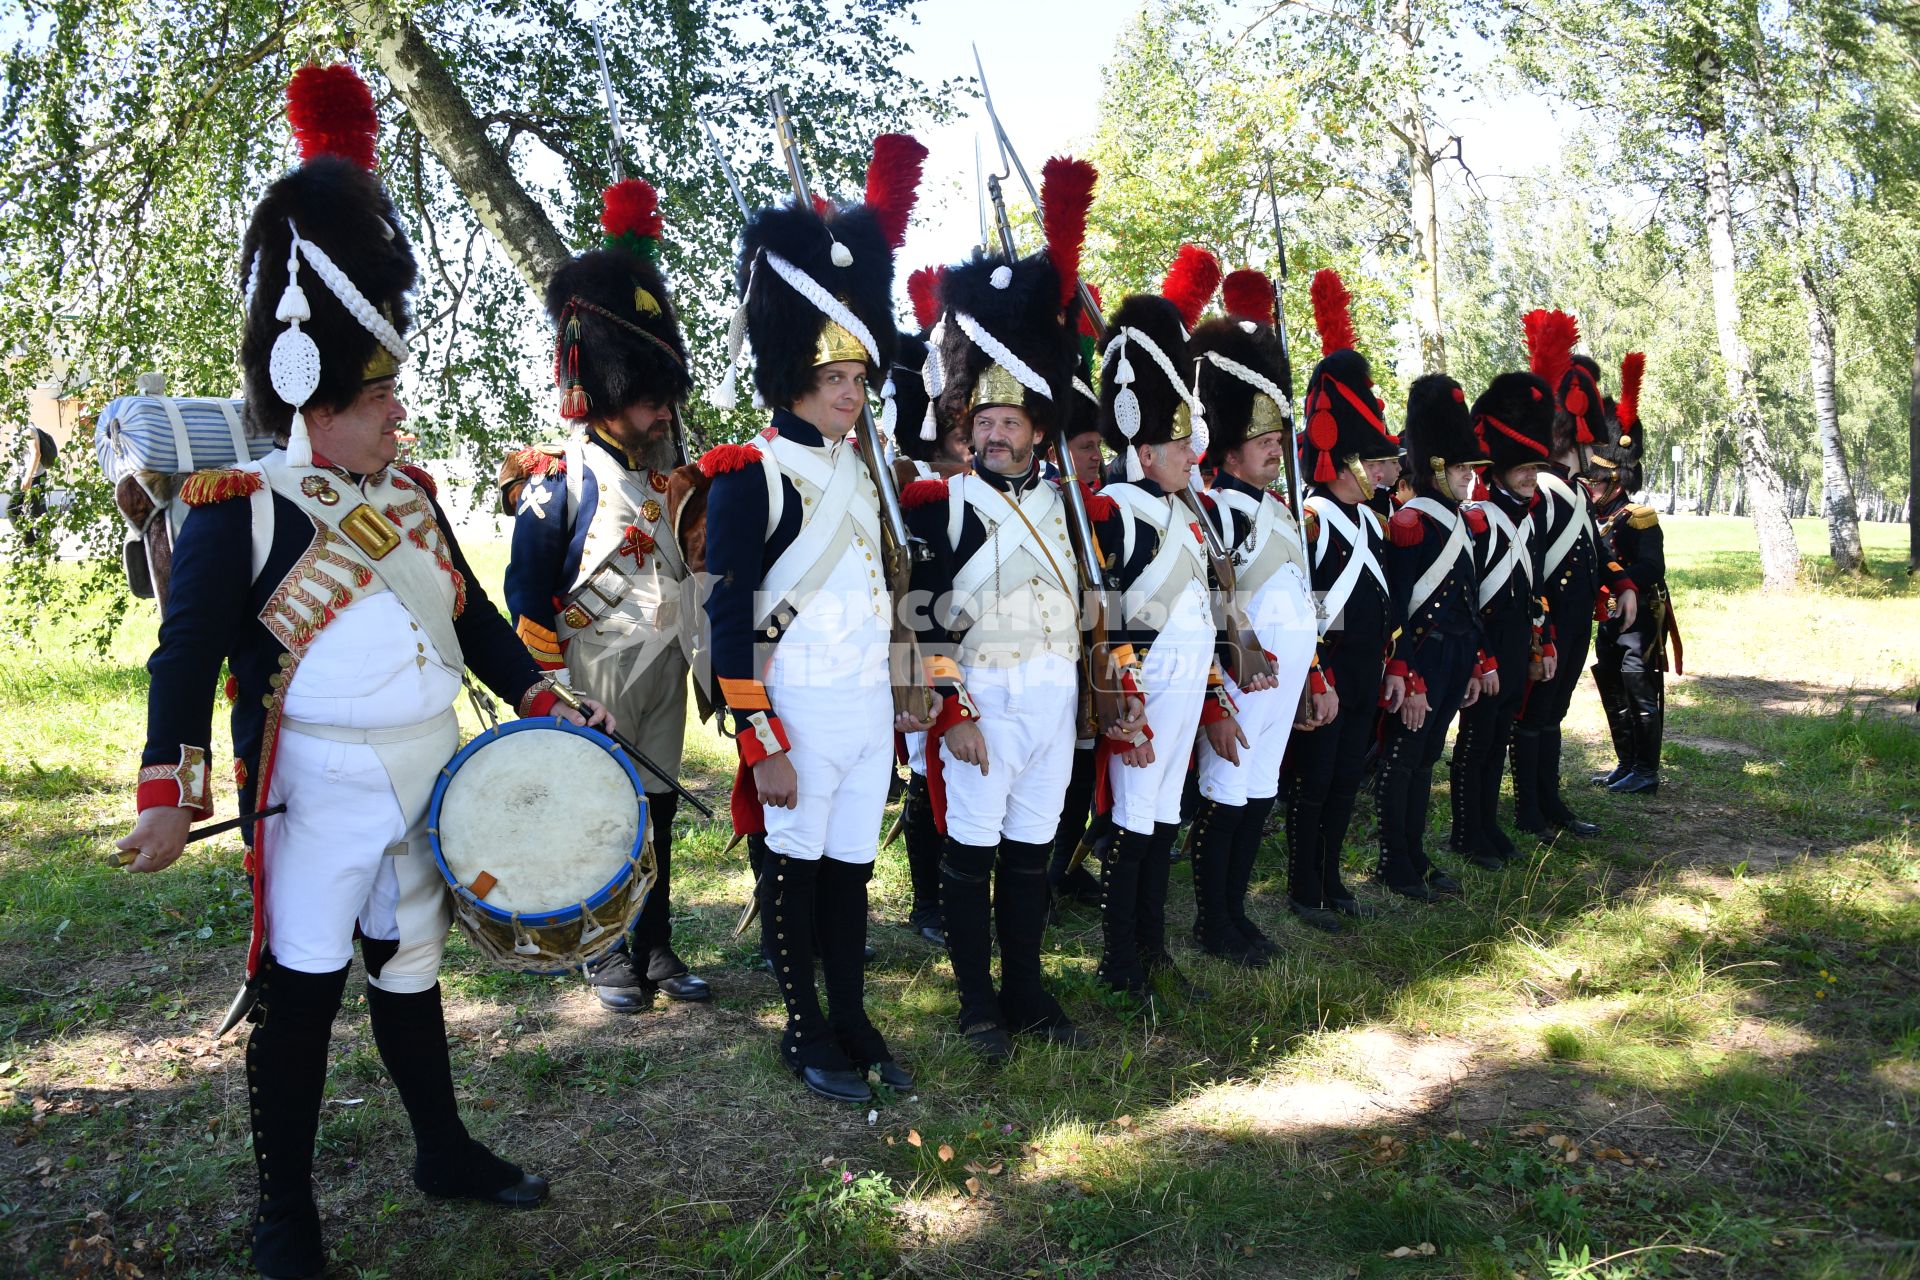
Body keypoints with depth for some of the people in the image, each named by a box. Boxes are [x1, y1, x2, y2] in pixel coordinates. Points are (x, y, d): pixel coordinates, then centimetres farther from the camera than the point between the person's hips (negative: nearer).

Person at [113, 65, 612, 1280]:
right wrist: (173, 793, -22)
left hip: (433, 782, 6)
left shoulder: (411, 492, 7)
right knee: (301, 994, 5)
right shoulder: (236, 510, -11)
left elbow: (473, 616, 12)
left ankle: (445, 1150, 34)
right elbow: (188, 656, -13)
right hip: (320, 794, -6)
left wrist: (549, 705, 5)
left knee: (412, 968, 19)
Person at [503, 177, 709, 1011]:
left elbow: (697, 561, 19)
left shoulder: (671, 472, 10)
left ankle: (656, 944, 24)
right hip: (595, 675, -6)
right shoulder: (560, 480, -10)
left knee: (658, 810, 12)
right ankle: (609, 954, 17)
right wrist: (549, 687, -12)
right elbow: (528, 594, -10)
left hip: (665, 668, 6)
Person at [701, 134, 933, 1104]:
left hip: (870, 704, 7)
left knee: (850, 865, 14)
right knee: (792, 870, 7)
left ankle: (853, 1023, 27)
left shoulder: (860, 469, 11)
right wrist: (761, 747, -16)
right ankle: (805, 1032, 22)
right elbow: (728, 619, -15)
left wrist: (903, 693, 18)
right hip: (797, 712, -7)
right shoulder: (748, 477, -12)